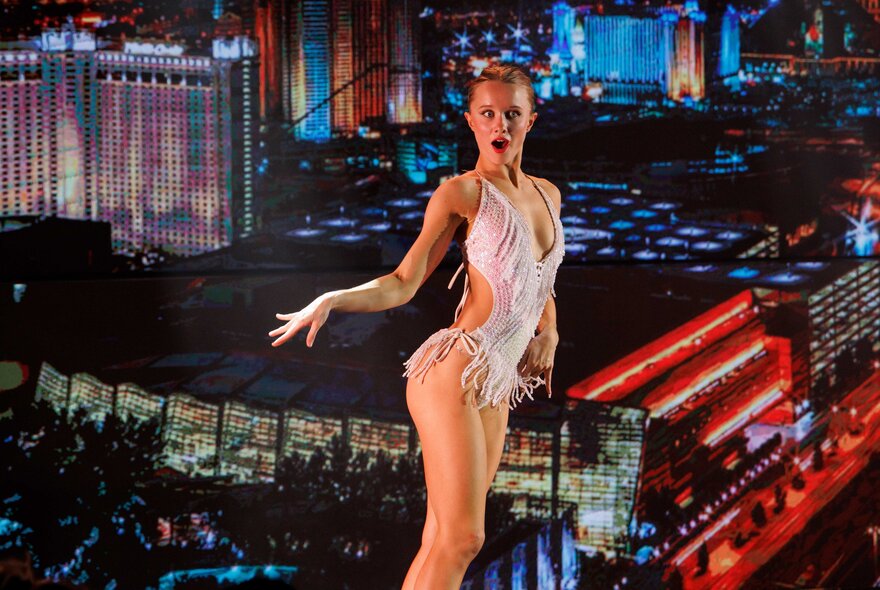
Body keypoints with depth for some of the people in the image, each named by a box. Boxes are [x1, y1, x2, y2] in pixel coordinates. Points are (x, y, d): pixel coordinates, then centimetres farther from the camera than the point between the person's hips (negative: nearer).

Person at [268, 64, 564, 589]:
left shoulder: (547, 195, 16)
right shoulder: (462, 193, -4)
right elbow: (404, 284, -5)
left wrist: (548, 333, 12)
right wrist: (331, 300, -20)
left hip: (496, 391, 7)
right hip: (454, 375, -7)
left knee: (444, 539, 7)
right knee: (462, 538, -12)